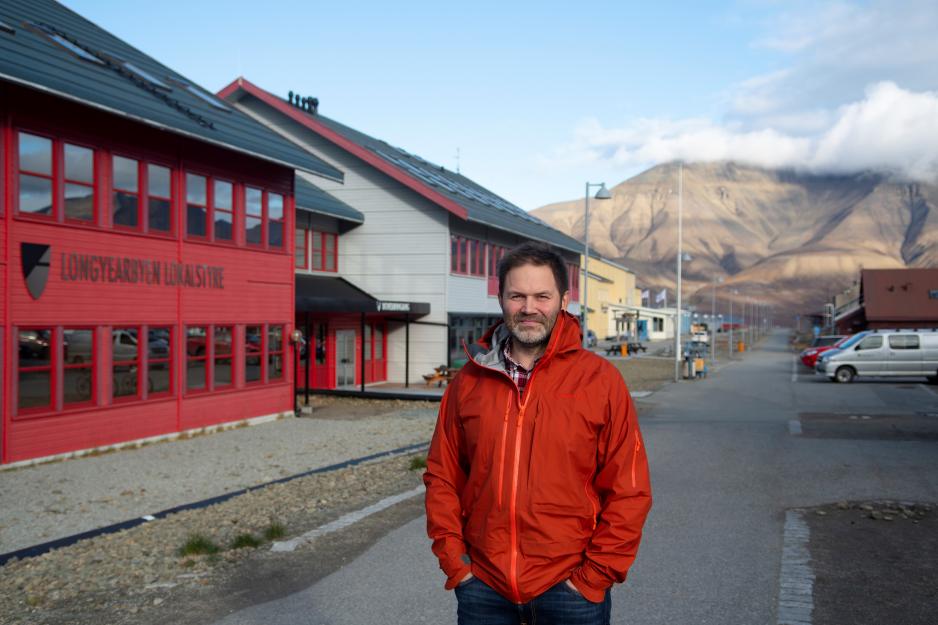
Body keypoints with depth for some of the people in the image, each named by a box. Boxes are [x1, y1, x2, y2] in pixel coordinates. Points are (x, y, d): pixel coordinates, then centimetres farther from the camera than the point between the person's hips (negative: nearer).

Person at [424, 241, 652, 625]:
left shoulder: (600, 379, -5)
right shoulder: (468, 382, 2)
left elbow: (629, 492, -6)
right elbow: (442, 478, 6)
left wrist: (594, 577, -7)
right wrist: (454, 561, 0)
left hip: (569, 591, -2)